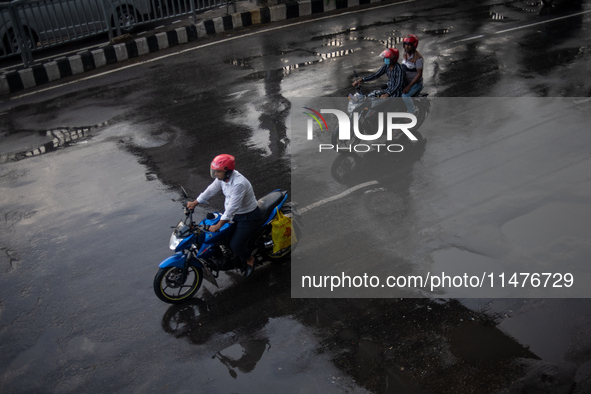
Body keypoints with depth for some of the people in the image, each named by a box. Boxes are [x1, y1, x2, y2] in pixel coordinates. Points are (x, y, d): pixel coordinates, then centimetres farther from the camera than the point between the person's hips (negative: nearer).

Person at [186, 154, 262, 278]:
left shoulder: (239, 184, -35)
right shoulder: (223, 177, -8)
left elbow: (232, 208, -34)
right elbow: (211, 190, 6)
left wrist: (218, 226, -32)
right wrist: (195, 203, 11)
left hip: (248, 216, -9)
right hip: (230, 209, 9)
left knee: (235, 245, -14)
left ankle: (249, 259, 21)